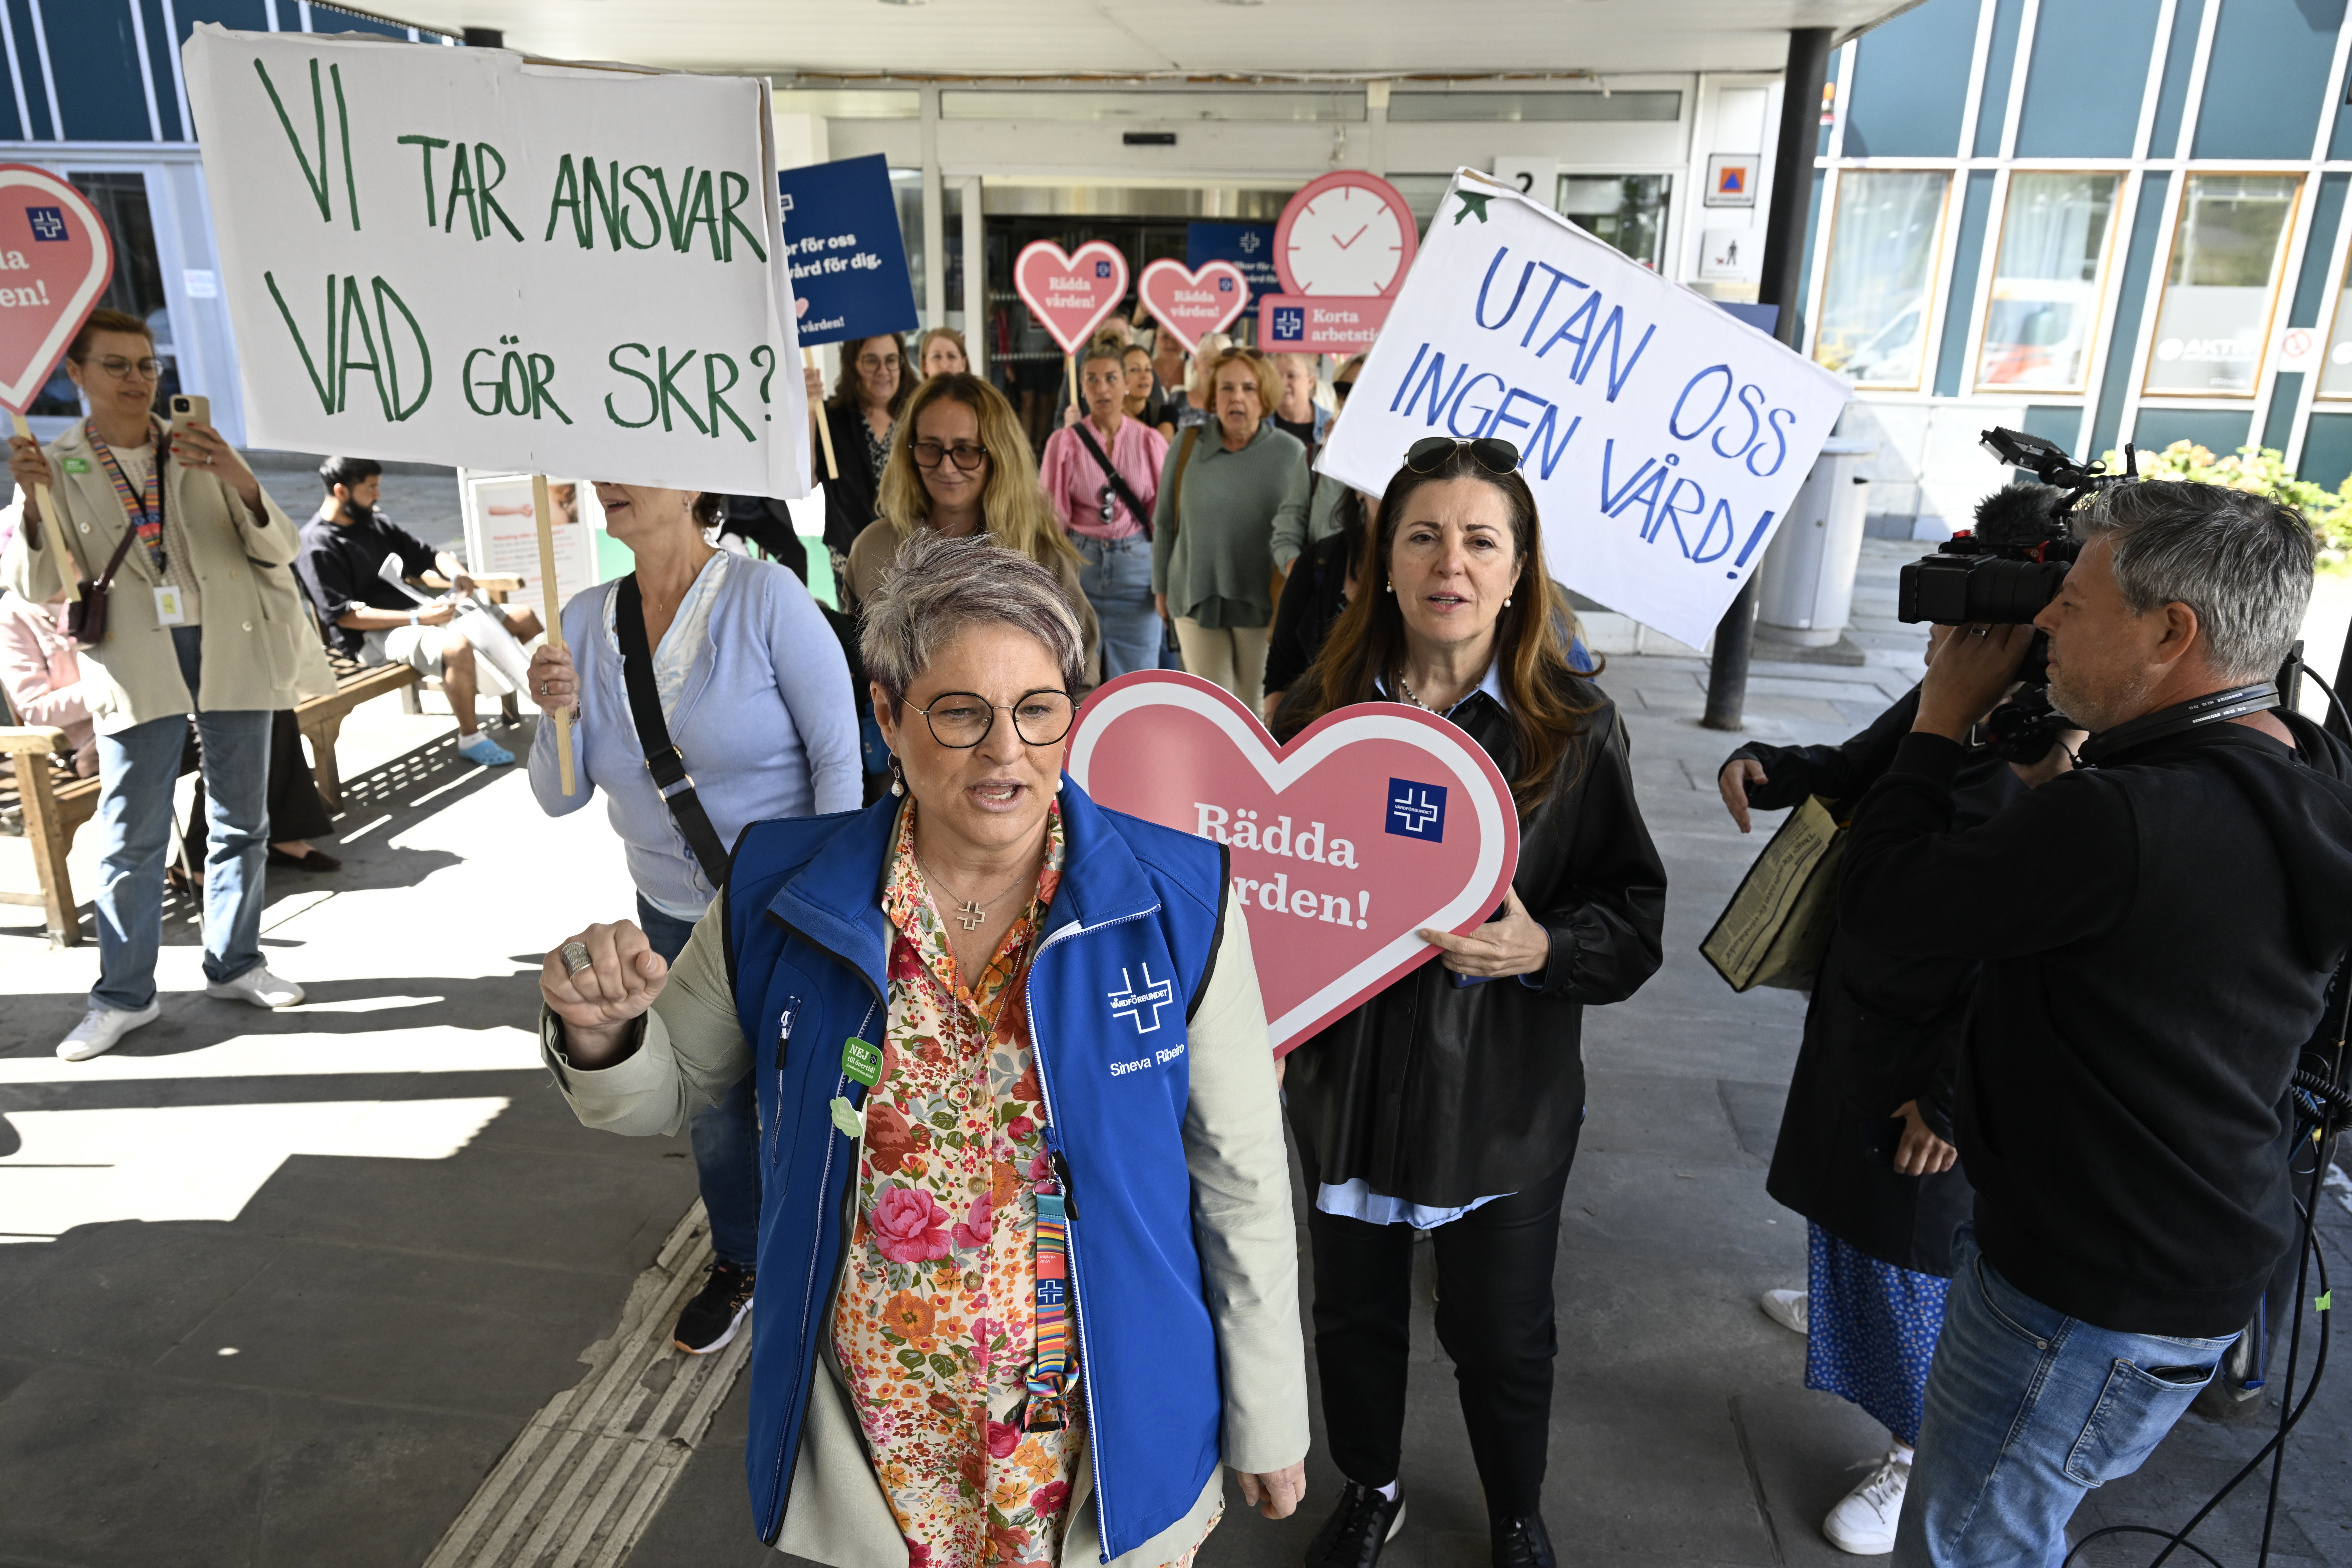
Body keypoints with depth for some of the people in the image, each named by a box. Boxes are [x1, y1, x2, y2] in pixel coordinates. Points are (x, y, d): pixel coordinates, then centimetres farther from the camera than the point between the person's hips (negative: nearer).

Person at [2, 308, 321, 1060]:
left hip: (233, 650, 2)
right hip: (137, 666, -1)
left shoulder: (201, 452, 8)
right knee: (131, 837, -1)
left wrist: (239, 479, -19)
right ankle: (124, 995, 11)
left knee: (241, 821, 9)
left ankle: (234, 964, 23)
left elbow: (279, 549, 0)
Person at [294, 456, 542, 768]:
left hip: (417, 610, 8)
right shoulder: (316, 546, -12)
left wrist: (456, 573, -9)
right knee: (457, 647, -38)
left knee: (523, 619, 3)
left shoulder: (376, 522, 10)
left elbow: (428, 556, 16)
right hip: (373, 637, -8)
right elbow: (344, 615, -18)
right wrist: (417, 620, -25)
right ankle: (470, 739, -20)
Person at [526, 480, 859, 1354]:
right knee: (713, 1101, 18)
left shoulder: (766, 597, -16)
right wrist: (559, 714, -18)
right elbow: (559, 797, 1)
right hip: (674, 911, 5)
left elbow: (838, 755, -15)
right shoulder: (587, 622, -1)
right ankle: (739, 1264, 43)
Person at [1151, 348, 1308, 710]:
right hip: (1197, 599, 1)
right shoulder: (1188, 445, 0)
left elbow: (1294, 522, -7)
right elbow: (1164, 523, 7)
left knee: (1257, 707, 12)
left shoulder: (1291, 454, -5)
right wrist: (1162, 586, 11)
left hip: (1262, 602, -1)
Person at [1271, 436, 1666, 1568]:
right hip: (1348, 1077, 2)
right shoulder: (1321, 707, -6)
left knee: (1501, 1337, 17)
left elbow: (1635, 920, -7)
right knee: (1356, 1313, 21)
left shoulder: (1576, 728, -10)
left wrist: (1544, 948, -26)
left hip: (1502, 1094, -1)